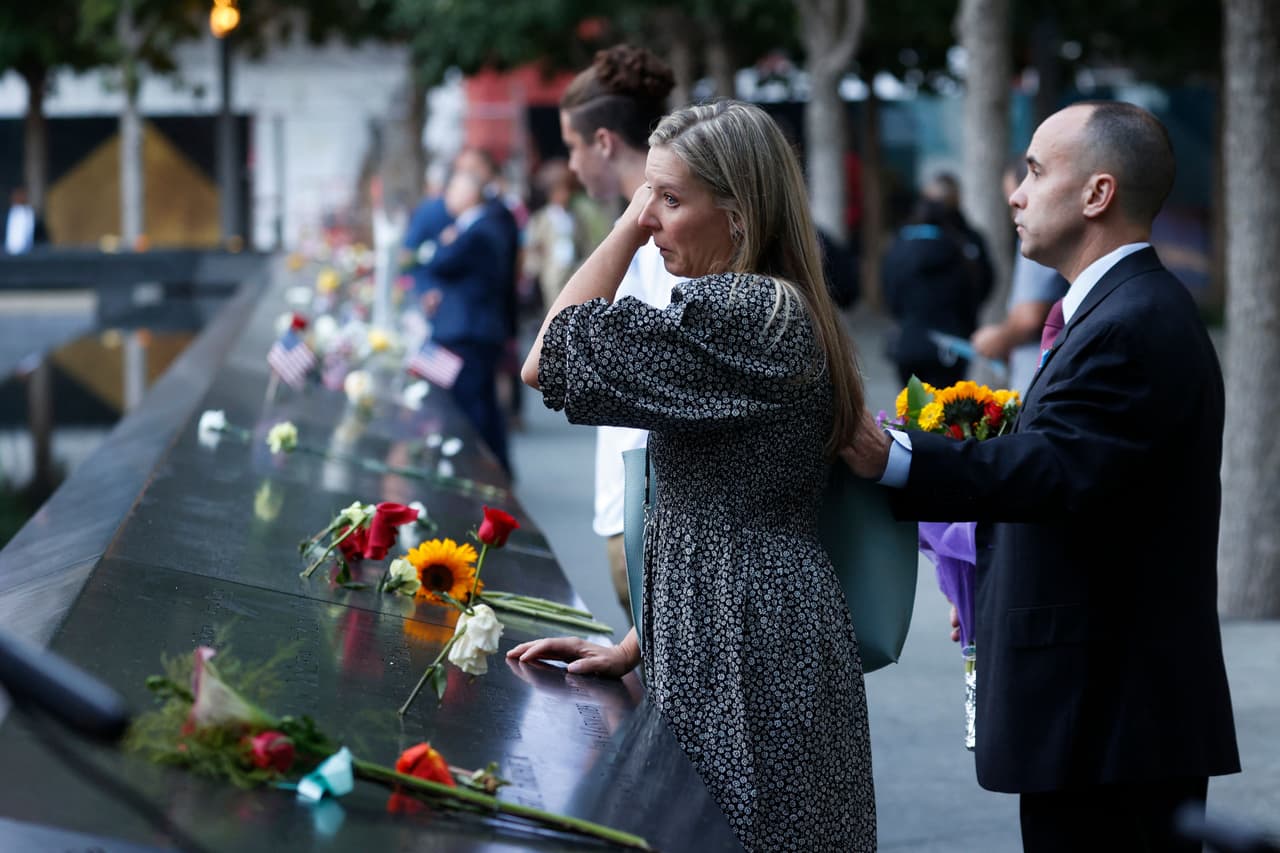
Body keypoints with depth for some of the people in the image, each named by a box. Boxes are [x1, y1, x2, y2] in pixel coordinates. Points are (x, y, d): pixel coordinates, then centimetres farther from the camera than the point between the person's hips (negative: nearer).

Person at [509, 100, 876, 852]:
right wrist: (635, 646, 18)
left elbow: (549, 363, -15)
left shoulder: (739, 314, -17)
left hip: (745, 652, -10)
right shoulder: (780, 312, 16)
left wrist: (630, 224, -9)